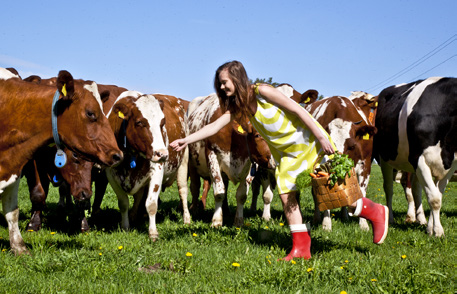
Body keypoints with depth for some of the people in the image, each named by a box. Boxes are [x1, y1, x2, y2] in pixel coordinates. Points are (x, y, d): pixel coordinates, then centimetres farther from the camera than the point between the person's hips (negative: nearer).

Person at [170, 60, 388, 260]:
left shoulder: (261, 92, -19)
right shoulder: (236, 106, 2)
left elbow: (297, 109, -19)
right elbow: (215, 125, -2)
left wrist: (322, 138, -21)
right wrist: (186, 140, -13)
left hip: (309, 142, -7)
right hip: (287, 153, 7)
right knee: (286, 196, -1)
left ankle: (375, 212, 14)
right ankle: (301, 247, 7)